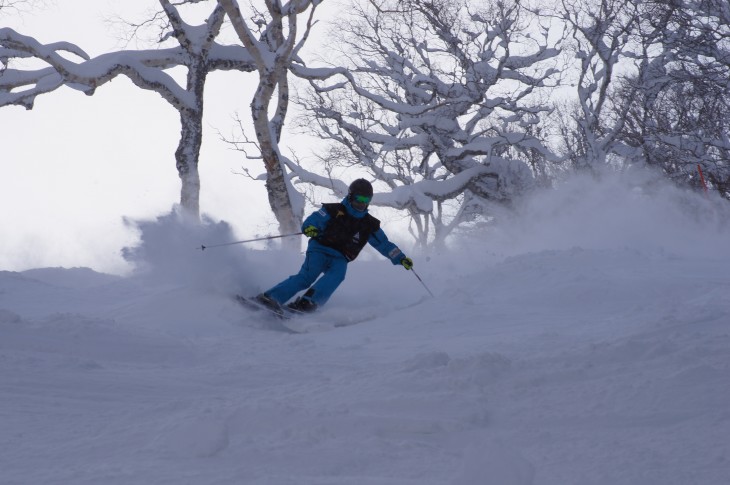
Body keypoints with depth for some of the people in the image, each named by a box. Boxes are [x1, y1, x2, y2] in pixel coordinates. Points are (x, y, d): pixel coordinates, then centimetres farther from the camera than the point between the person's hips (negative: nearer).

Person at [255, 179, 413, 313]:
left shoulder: (369, 225, 13)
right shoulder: (334, 211, 1)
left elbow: (384, 244, 17)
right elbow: (314, 219, -10)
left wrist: (401, 258, 5)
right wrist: (309, 227, -34)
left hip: (339, 258, 3)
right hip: (320, 249, -3)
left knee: (337, 274, -32)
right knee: (307, 276, -29)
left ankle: (307, 302, -50)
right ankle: (270, 297, -38)